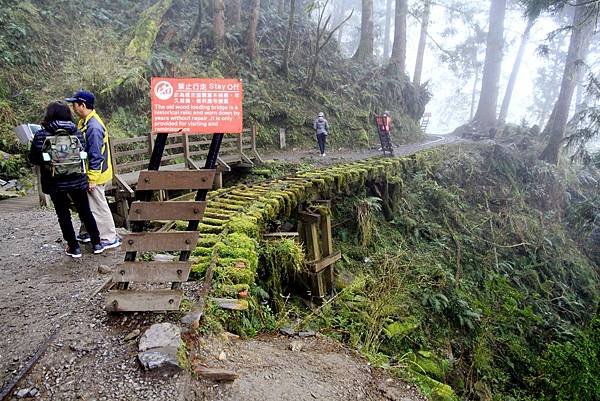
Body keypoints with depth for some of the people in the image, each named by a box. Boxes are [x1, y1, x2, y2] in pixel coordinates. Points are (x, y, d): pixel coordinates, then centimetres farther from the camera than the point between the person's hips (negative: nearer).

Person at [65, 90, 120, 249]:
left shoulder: (93, 126, -23)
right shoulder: (85, 122, 8)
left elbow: (96, 155, -23)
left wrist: (92, 179, -21)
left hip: (95, 174, -10)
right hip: (87, 172, 10)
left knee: (98, 207, 0)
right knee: (87, 205, 20)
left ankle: (110, 238, 10)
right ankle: (86, 233, 34)